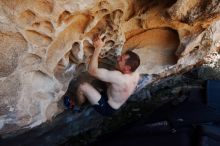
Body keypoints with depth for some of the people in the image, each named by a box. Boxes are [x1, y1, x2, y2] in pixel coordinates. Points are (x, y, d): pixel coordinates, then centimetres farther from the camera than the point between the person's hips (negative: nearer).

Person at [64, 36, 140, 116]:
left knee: (83, 86, -14)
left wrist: (98, 48, -35)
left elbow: (92, 70, -39)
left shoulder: (119, 78, -41)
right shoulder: (136, 74, -15)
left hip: (107, 108, -8)